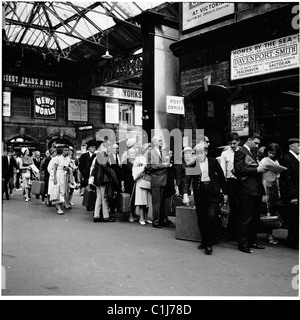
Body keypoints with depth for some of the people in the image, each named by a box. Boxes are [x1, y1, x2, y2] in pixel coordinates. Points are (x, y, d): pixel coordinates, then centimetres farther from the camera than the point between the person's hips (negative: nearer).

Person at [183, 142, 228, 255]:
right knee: (201, 219, 5)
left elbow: (221, 177, 9)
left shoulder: (213, 162, 4)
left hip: (213, 193, -1)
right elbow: (187, 180, -3)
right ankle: (204, 241, 23)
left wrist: (225, 192, 9)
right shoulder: (192, 165, 3)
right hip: (199, 194, 2)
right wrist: (185, 194, -17)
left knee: (212, 216, -12)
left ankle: (209, 245, -5)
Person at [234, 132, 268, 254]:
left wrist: (262, 169, 4)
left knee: (255, 217, 15)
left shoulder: (254, 152, 22)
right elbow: (240, 169, -17)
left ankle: (252, 241, 25)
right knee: (245, 218, -4)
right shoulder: (240, 152, -6)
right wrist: (257, 169, -19)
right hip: (247, 190, -9)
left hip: (257, 189, 9)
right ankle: (243, 244, 3)